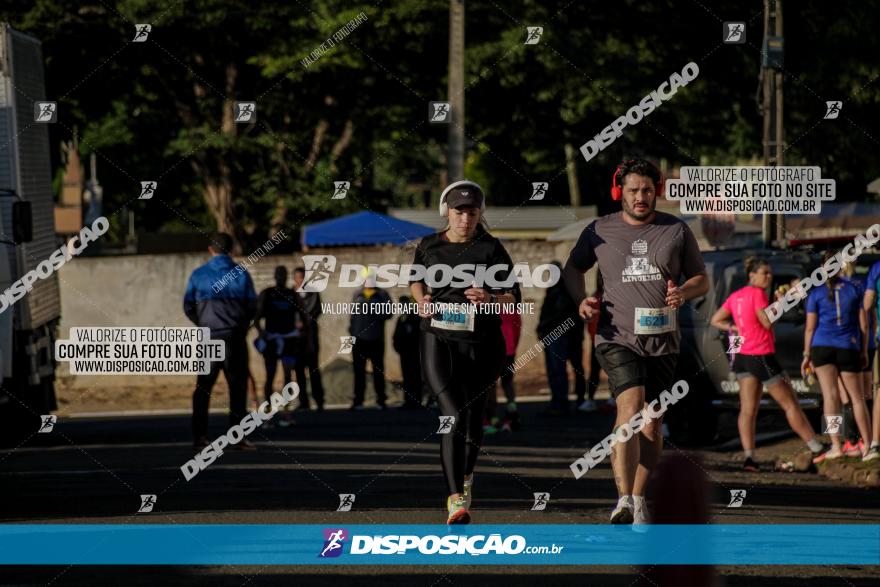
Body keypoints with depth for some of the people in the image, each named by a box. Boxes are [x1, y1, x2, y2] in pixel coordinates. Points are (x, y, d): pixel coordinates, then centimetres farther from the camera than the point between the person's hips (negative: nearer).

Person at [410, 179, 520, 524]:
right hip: (439, 342, -1)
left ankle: (467, 474, 44)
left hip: (482, 344, 1)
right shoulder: (429, 247, 5)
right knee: (453, 415, -18)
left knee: (473, 418, 12)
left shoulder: (491, 249, 0)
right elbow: (416, 279, 25)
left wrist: (490, 299, -20)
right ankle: (456, 499, -21)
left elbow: (514, 297, 0)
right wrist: (421, 301, 5)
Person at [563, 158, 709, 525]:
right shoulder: (600, 232, 4)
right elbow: (573, 267, 21)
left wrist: (683, 293, -10)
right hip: (618, 338, -3)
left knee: (652, 423, 7)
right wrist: (580, 299, 1)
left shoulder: (677, 231, 6)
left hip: (662, 341, 3)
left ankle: (638, 499, 23)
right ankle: (624, 499, -27)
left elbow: (702, 280, 13)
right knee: (630, 407, -23)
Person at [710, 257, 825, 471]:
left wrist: (735, 328, 6)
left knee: (748, 409, 1)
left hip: (742, 357, 7)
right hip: (762, 356, -7)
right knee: (790, 404, 3)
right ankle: (817, 449, 11)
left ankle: (749, 456, -11)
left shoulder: (735, 296, 10)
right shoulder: (758, 293, -13)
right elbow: (767, 323, -15)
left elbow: (715, 320, 14)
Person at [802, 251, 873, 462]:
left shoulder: (815, 293, 2)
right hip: (849, 349, 1)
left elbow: (810, 327, 0)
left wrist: (806, 355, 6)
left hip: (822, 348, -1)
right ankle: (868, 444, 14)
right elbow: (864, 324, 8)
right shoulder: (853, 290, 6)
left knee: (830, 395, -8)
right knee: (857, 398, 10)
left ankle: (836, 446, -20)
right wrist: (864, 351, 17)